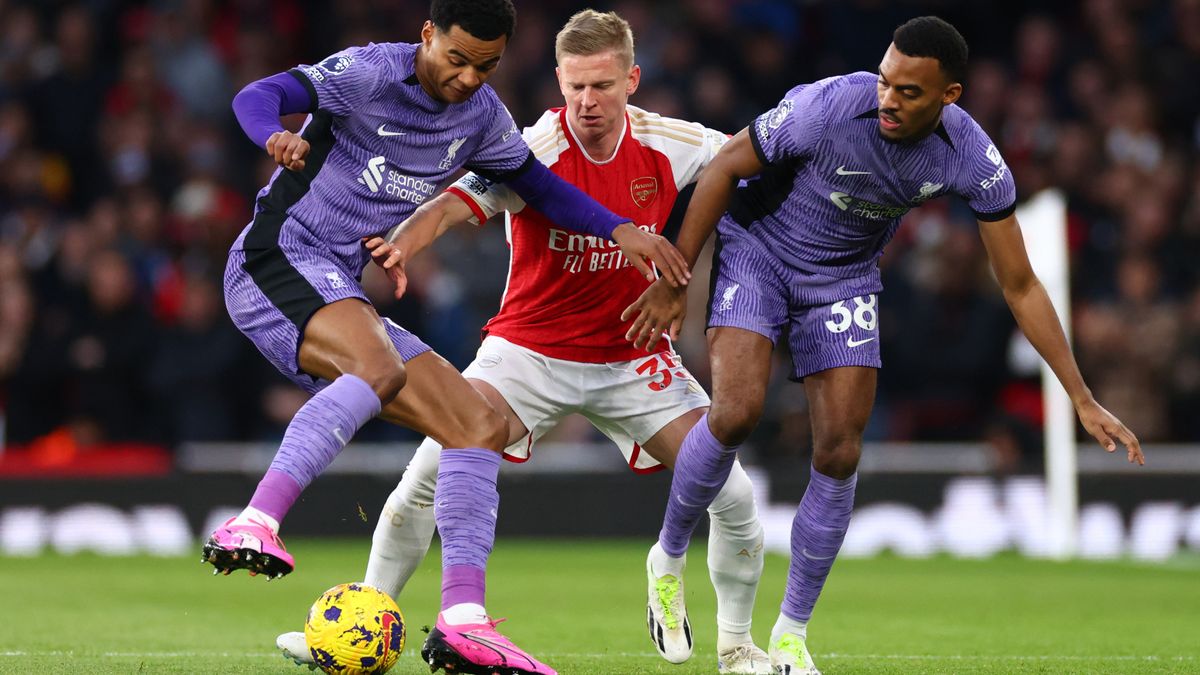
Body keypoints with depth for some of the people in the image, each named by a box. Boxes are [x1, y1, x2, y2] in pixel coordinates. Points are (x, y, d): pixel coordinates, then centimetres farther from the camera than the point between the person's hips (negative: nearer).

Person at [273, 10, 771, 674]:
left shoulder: (670, 145, -10)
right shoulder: (535, 151, -20)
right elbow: (451, 203, -35)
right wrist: (400, 246, -54)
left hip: (632, 357, 2)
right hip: (529, 347, -2)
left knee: (732, 494, -9)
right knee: (429, 474, -19)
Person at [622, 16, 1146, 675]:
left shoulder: (973, 160, -23)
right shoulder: (828, 107, -32)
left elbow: (1020, 286, -12)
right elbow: (724, 168, -16)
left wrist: (1083, 401, -13)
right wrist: (672, 283, -11)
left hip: (843, 276, 3)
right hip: (756, 249, -3)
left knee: (838, 456, -5)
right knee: (735, 412, -22)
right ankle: (668, 557, 5)